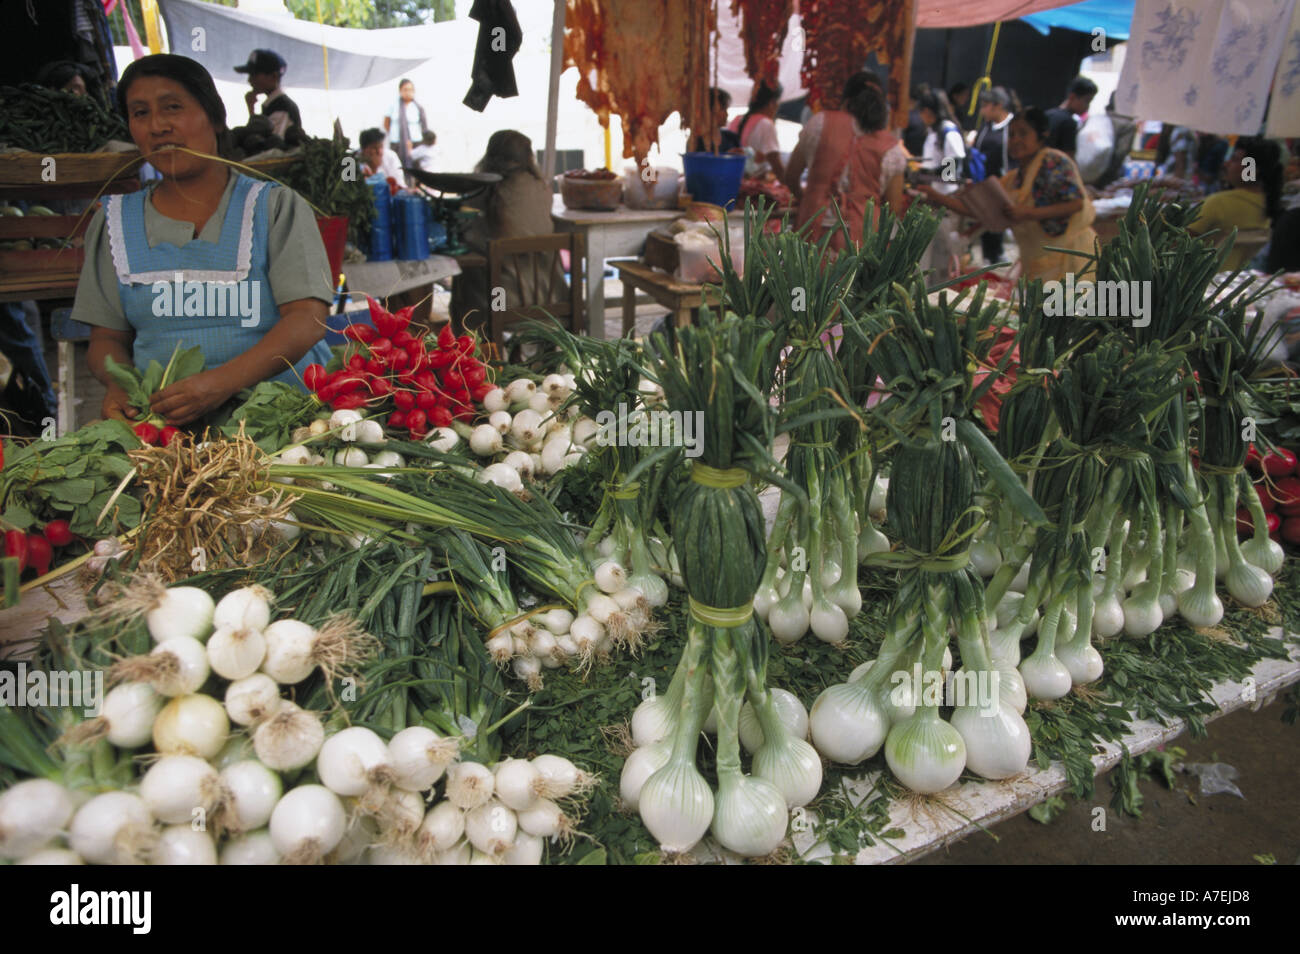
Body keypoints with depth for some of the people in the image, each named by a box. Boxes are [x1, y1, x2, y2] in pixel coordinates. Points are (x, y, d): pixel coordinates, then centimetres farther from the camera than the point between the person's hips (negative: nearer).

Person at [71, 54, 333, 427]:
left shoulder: (277, 207, 5)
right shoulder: (115, 223, 16)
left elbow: (308, 321, -8)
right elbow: (107, 338, 17)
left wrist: (222, 382, -23)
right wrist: (119, 386, -8)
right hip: (159, 419, 4)